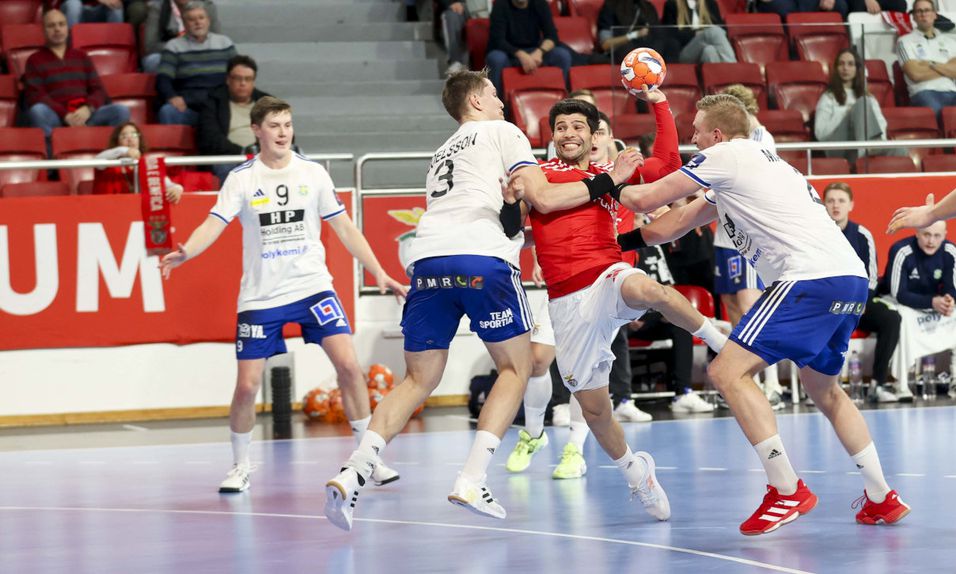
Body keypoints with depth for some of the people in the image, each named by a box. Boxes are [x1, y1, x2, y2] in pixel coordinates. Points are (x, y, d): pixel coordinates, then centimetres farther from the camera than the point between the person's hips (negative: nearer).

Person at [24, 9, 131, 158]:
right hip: (55, 116, -3)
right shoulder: (35, 60, 11)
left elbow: (98, 90, 14)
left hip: (84, 115, 3)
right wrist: (65, 115, -18)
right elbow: (35, 96, -3)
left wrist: (88, 109, -11)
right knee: (37, 110, -38)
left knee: (121, 111, -23)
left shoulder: (81, 57, 23)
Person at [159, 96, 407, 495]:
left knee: (348, 364, -15)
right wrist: (184, 253, -33)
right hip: (260, 296, -1)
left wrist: (379, 273, 5)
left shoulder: (313, 174, 2)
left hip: (312, 286, 1)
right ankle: (240, 465, 19)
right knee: (247, 386, -4)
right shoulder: (242, 179, -3)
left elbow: (344, 227, 9)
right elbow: (214, 224, -13)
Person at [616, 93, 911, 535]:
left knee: (728, 371, -10)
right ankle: (881, 498, 23)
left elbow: (643, 200, 4)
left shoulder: (725, 155, 2)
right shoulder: (759, 160, 29)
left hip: (811, 278, -10)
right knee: (823, 389, 27)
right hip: (852, 278, 10)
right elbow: (679, 222, 35)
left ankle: (787, 491, -16)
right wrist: (624, 240, 39)